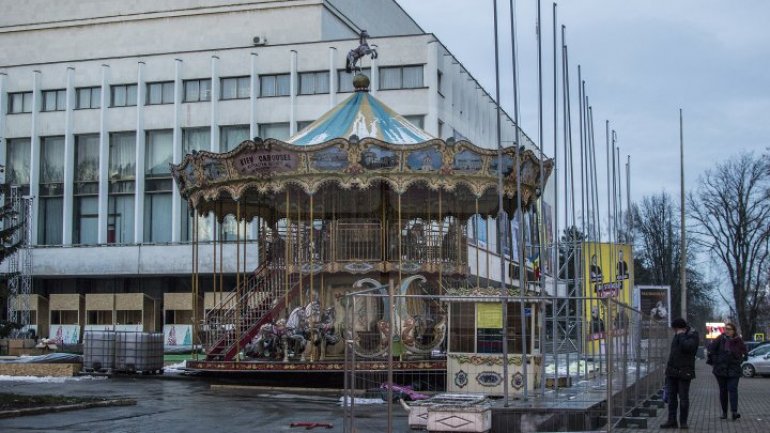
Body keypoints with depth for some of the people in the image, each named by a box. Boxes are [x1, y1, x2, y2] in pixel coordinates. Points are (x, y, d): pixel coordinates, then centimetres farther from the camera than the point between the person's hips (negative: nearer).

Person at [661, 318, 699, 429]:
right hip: (672, 372, 7)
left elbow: (687, 347, -27)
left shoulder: (693, 335, -7)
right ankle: (672, 421, 9)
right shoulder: (677, 336, 14)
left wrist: (681, 335, -15)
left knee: (683, 398, 0)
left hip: (684, 373, -7)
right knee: (671, 397, 5)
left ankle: (683, 422, 8)